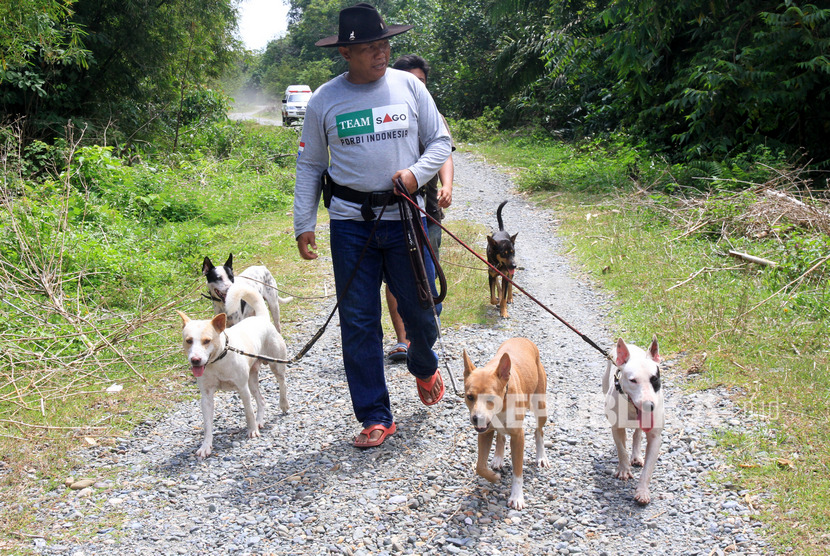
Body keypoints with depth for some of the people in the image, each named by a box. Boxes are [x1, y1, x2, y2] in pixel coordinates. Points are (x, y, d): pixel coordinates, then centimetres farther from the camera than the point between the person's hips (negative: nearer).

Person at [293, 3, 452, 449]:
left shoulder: (409, 86, 4)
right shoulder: (324, 100, 3)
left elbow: (440, 141, 9)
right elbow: (310, 165, 10)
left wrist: (417, 172, -11)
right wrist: (304, 222, 3)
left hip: (405, 218, 0)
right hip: (350, 224, 0)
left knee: (421, 309, 5)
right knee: (358, 321, 1)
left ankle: (423, 366, 42)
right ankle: (375, 416, 14)